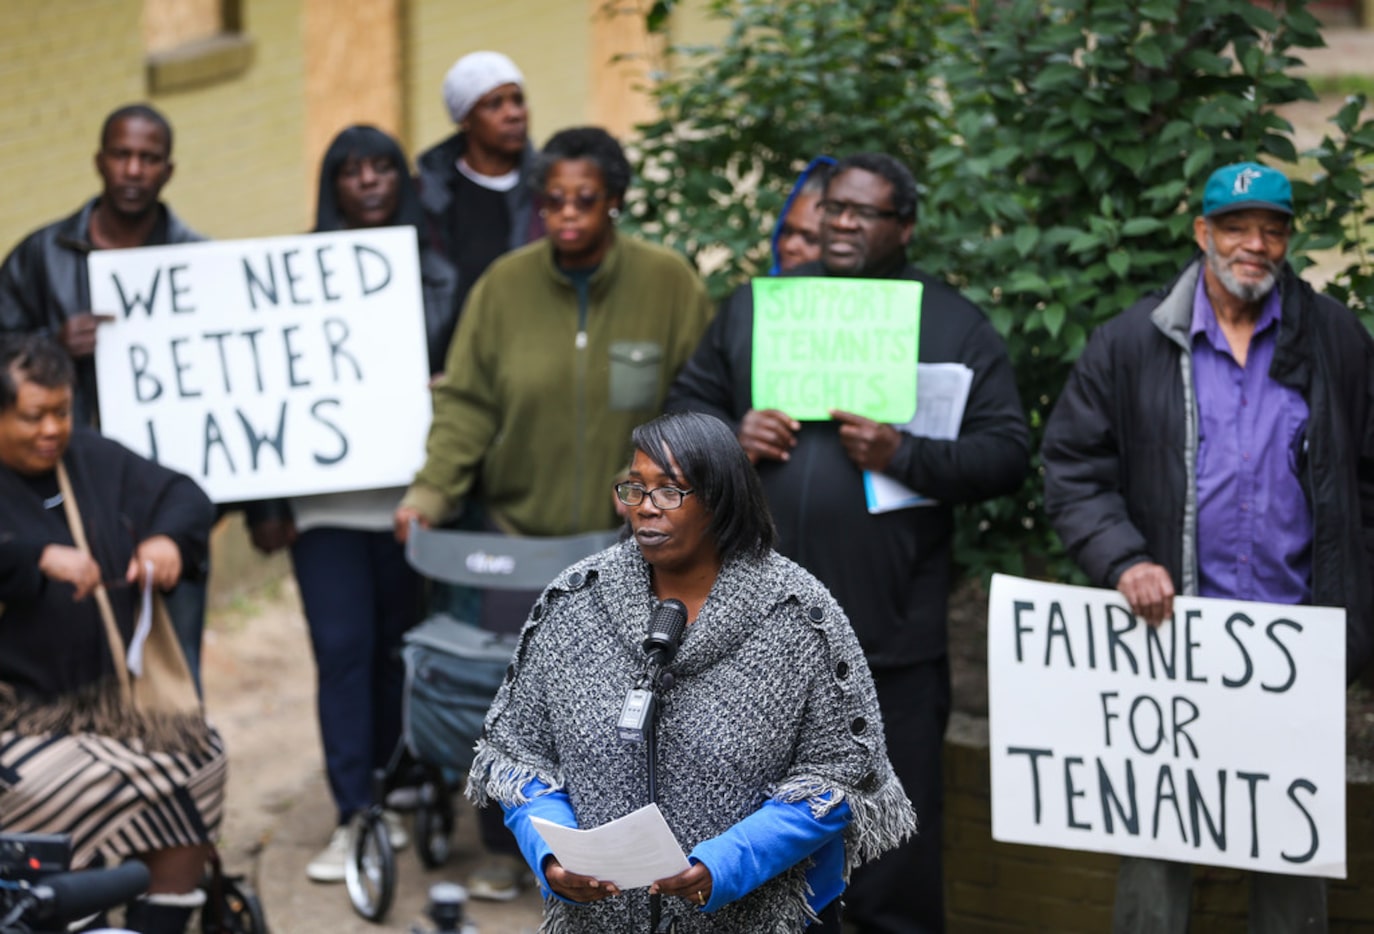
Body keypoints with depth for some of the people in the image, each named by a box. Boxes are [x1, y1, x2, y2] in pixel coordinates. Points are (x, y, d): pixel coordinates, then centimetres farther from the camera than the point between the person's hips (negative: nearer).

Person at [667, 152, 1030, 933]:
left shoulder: (956, 325, 1)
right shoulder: (756, 307, 11)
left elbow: (1006, 452, -4)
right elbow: (687, 404, 15)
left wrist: (905, 456, -19)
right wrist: (731, 437, -6)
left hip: (891, 633, -3)